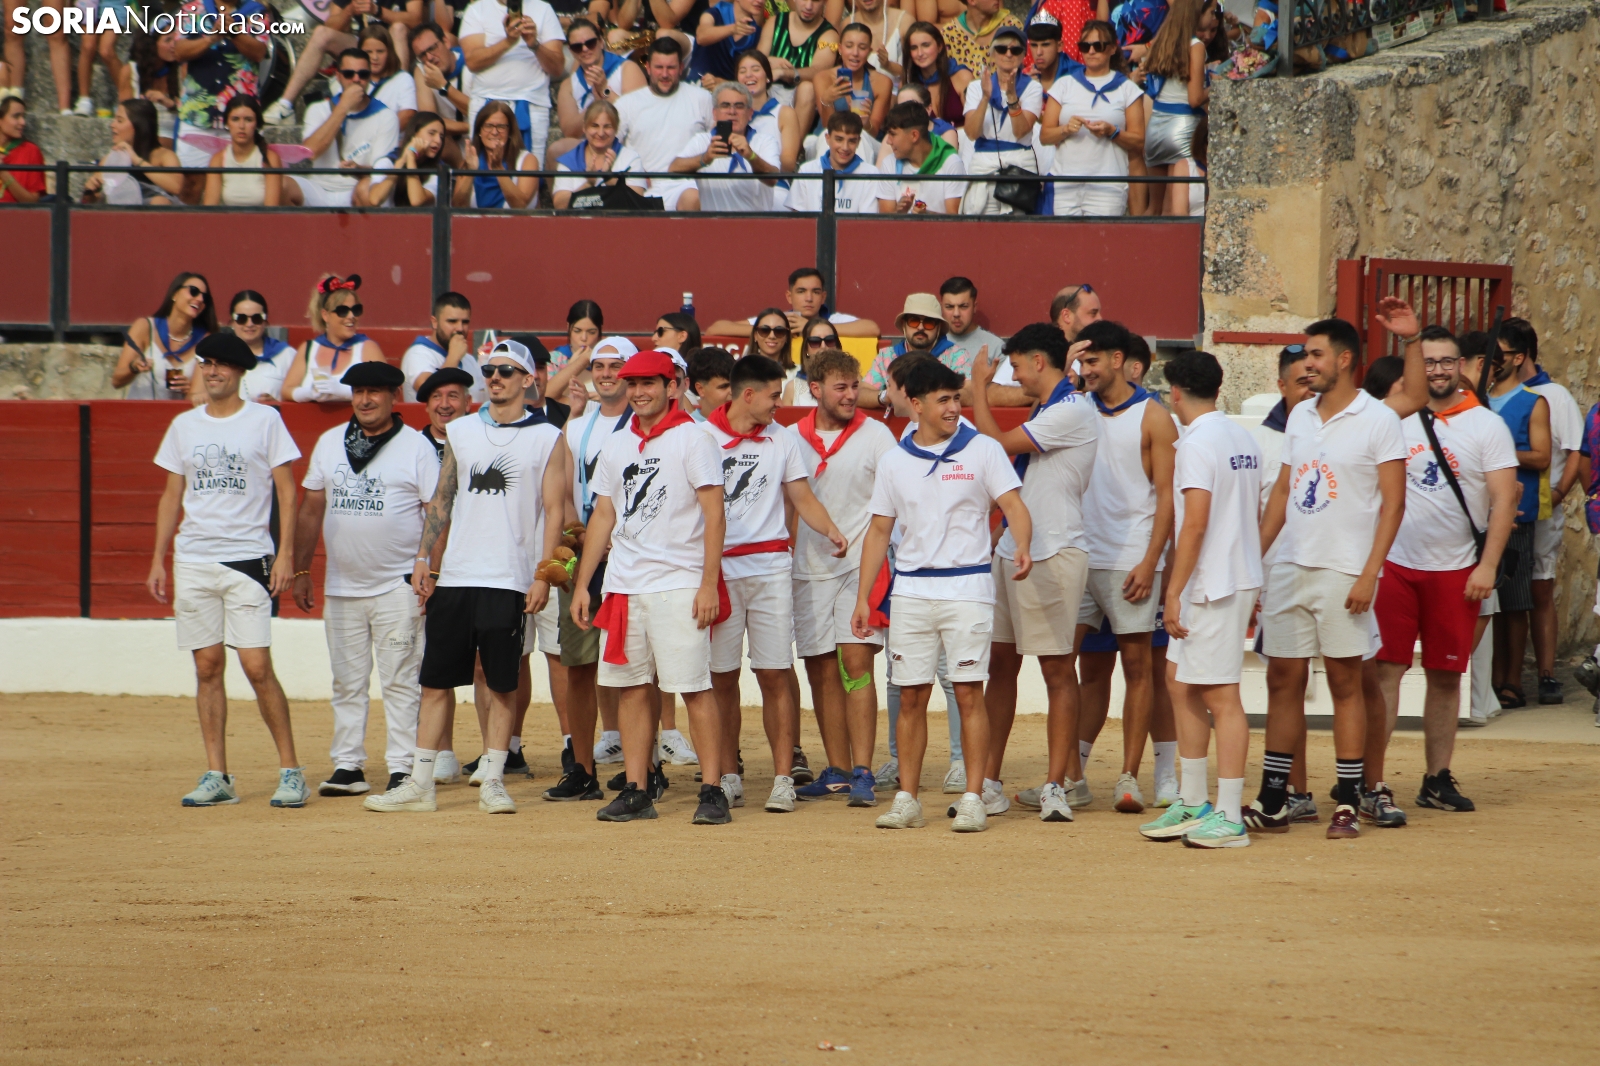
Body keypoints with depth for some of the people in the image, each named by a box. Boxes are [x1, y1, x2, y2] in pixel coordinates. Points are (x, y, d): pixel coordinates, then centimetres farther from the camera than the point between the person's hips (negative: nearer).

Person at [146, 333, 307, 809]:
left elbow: (286, 490, 0)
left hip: (248, 558, -4)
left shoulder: (264, 420, 1)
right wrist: (158, 560, 11)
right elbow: (172, 496, 17)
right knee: (207, 665, 3)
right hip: (193, 560, 4)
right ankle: (217, 777, 8)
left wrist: (285, 554, -9)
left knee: (257, 667, -10)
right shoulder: (184, 426, 12)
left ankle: (291, 770, -1)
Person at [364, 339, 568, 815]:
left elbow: (554, 510, -2)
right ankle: (419, 784, 7)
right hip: (453, 578, 4)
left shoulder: (547, 438, 1)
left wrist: (543, 575, -10)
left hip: (508, 580, -4)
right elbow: (442, 498, 16)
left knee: (502, 684, 1)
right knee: (436, 680, 3)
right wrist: (424, 556, 6)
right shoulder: (460, 432, 12)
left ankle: (492, 781, 8)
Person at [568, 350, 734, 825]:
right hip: (622, 585, 6)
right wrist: (581, 584, 13)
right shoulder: (616, 446, 14)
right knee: (631, 687, 6)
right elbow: (603, 517, 19)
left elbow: (714, 514, -8)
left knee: (694, 687, -8)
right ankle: (636, 791, 11)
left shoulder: (692, 440, -4)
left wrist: (708, 584, -15)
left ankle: (713, 790, -6)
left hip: (678, 585, -6)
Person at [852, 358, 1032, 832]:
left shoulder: (983, 450, 1)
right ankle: (907, 799, 10)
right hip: (911, 590, 3)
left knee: (969, 692, -5)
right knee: (911, 695, 4)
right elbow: (879, 530, 14)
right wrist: (863, 597, 9)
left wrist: (1023, 547, -28)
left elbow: (1013, 505, -7)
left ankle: (972, 799, -2)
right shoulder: (894, 460, 9)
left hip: (967, 585, -3)